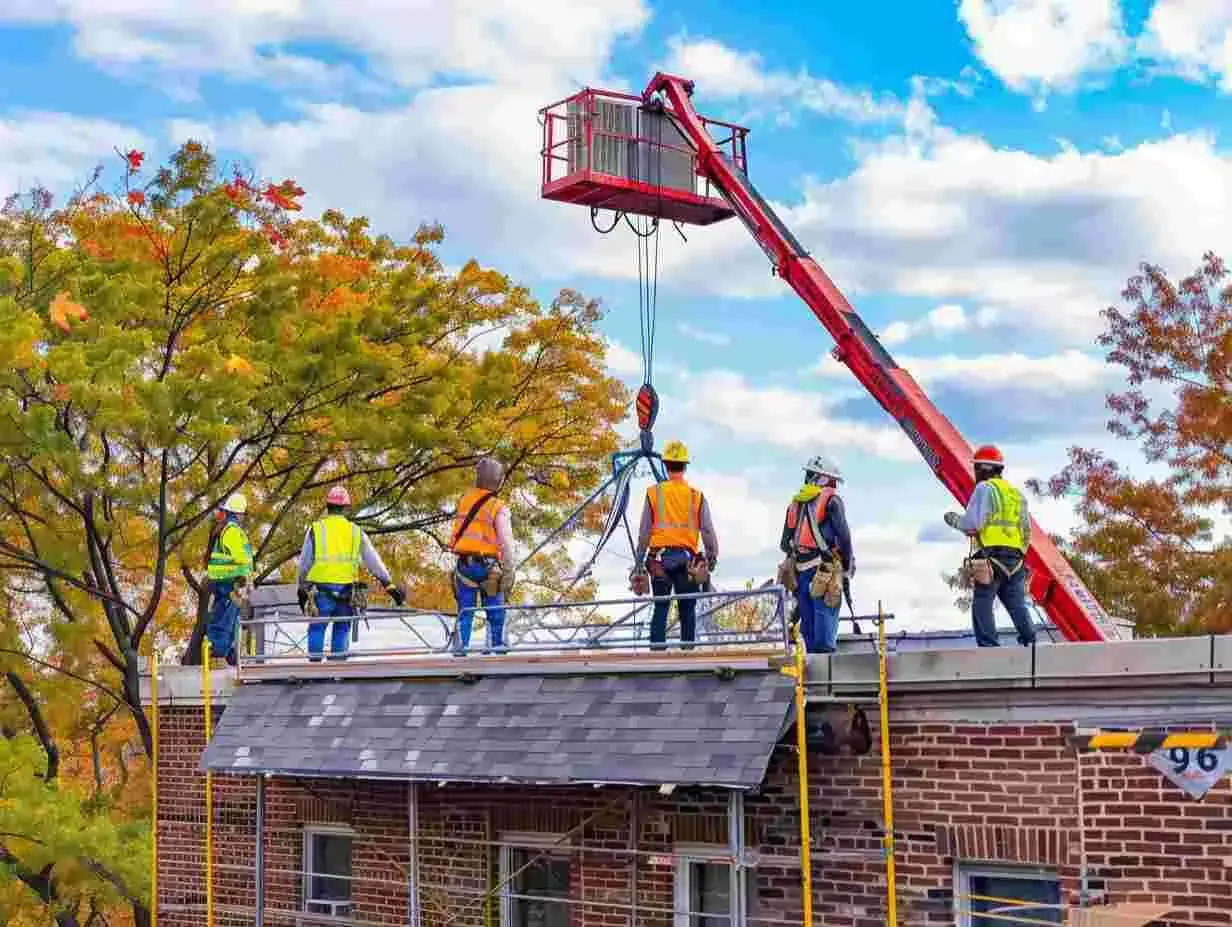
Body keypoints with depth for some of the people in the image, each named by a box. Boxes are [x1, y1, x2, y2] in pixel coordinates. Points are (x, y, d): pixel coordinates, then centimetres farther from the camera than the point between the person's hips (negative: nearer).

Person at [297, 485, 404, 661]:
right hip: (345, 590, 1)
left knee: (316, 629, 6)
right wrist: (390, 585, 10)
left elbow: (304, 563, 7)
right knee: (341, 630, 10)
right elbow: (373, 561, 7)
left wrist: (302, 590, 17)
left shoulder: (316, 529, 2)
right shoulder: (356, 531, 6)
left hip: (321, 589, -1)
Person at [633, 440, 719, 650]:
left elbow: (643, 533, 5)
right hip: (687, 560, 0)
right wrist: (712, 558, 15)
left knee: (660, 609, 4)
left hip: (660, 559, 0)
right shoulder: (697, 496, 2)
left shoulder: (653, 493, 2)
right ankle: (688, 651, 5)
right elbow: (708, 531, 4)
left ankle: (657, 650, -2)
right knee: (687, 610, 6)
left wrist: (638, 562, 11)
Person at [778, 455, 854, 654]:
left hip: (800, 571, 6)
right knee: (825, 621, -8)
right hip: (824, 569, -6)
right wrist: (848, 565, 1)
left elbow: (784, 544, 18)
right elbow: (843, 535, -10)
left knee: (808, 625, 11)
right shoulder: (831, 500, -1)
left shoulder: (795, 503, 18)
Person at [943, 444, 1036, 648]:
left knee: (982, 606, -4)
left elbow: (972, 523, -10)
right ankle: (1030, 641, -3)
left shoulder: (985, 488, -1)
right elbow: (1027, 531, 20)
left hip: (992, 556, -7)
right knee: (1017, 606, 6)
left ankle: (990, 648, -11)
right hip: (1015, 559, 7)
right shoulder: (1017, 493, 22)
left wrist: (953, 520, 8)